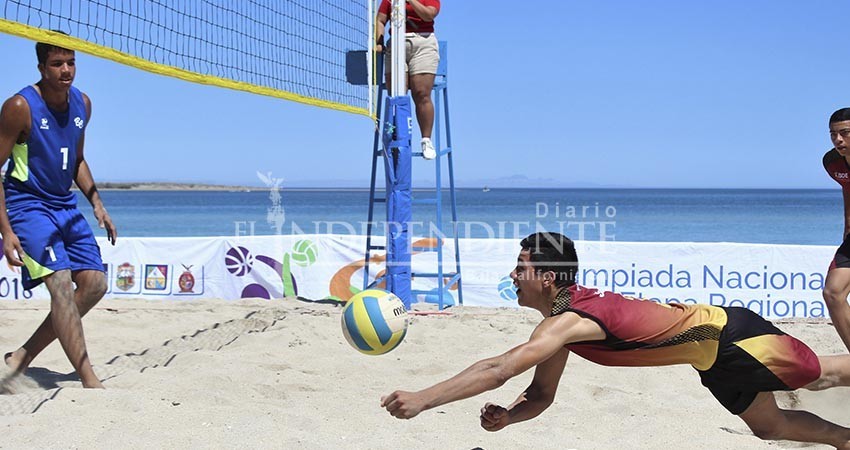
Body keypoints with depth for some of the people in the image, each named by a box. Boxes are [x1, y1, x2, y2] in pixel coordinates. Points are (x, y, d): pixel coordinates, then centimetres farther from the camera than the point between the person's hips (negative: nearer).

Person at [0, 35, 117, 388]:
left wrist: (97, 205, 10)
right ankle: (90, 382, -22)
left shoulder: (82, 104, 6)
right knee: (61, 283, -20)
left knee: (95, 283, 2)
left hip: (66, 206, 7)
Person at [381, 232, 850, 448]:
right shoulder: (563, 316, -2)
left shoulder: (569, 322, -32)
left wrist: (421, 399, -43)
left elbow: (498, 369, -42)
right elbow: (541, 395, 4)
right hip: (713, 355, 8)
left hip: (730, 334, -8)